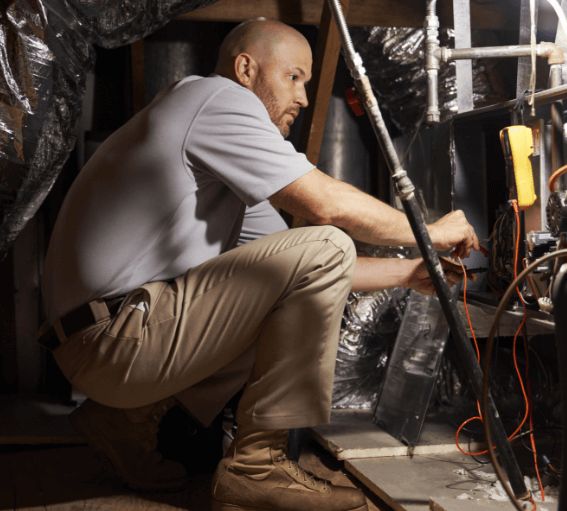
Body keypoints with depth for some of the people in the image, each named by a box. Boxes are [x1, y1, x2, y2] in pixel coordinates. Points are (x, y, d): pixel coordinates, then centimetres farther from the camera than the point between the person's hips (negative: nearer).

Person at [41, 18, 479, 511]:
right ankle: (258, 464, -10)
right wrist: (431, 232, 1)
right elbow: (329, 205, -15)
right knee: (325, 246, -13)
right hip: (116, 337, -10)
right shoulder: (216, 95, -5)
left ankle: (136, 412, 14)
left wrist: (409, 272, 19)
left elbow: (297, 269, 21)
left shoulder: (226, 173, 23)